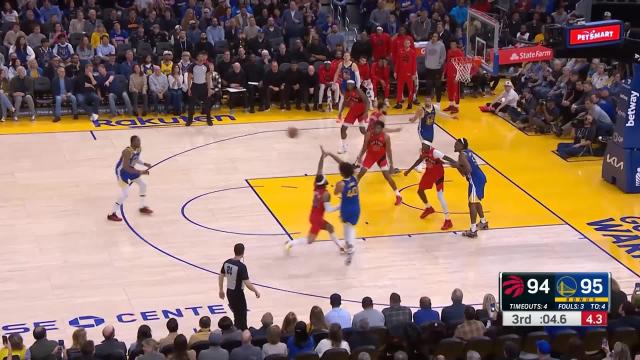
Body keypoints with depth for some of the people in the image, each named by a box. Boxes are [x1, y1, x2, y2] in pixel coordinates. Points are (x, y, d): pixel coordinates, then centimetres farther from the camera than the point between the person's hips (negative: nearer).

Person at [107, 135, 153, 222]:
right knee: (125, 194, -13)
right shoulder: (128, 151, -35)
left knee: (143, 184, 17)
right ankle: (112, 214, -3)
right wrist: (140, 172, -36)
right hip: (121, 170, -9)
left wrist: (144, 164, -3)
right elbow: (126, 167, -35)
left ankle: (143, 207, 34)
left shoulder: (139, 149, -8)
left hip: (129, 168, 9)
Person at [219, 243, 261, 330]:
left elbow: (221, 277, 9)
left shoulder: (227, 263, -2)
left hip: (229, 292, 7)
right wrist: (256, 291, -8)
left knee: (236, 313, 24)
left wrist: (221, 290, 22)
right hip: (238, 294, -7)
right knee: (241, 317, 5)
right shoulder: (241, 266, -23)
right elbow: (247, 283, -24)